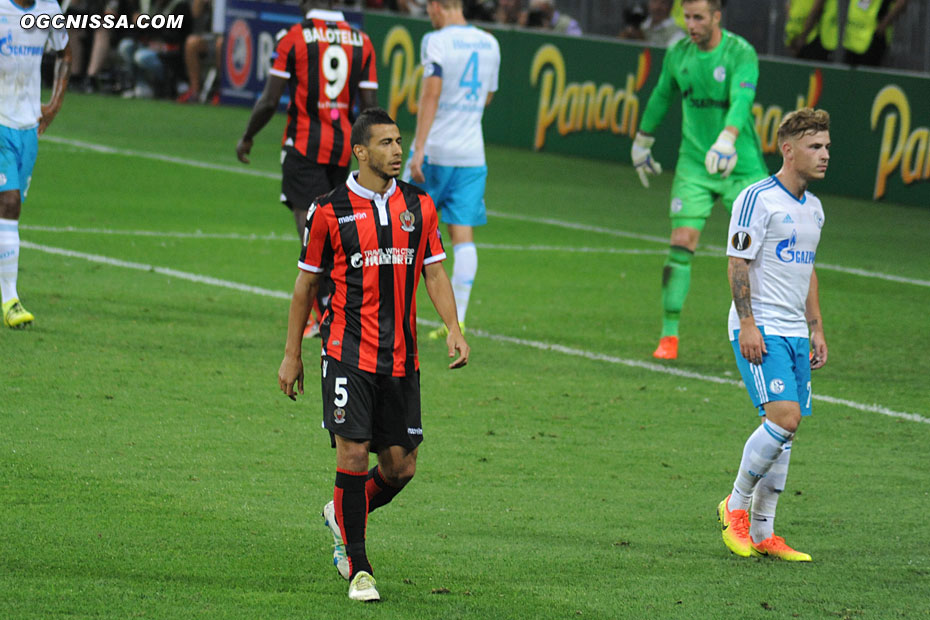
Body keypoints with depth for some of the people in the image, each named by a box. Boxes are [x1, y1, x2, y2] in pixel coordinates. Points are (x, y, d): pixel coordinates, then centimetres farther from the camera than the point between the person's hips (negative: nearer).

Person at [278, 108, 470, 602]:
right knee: (353, 453, -10)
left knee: (401, 466, 4)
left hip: (401, 357, 4)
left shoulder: (418, 205, 7)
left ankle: (342, 516, 34)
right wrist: (291, 355, 7)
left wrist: (453, 328, -5)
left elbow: (434, 271, 11)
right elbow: (306, 283, 6)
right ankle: (357, 568, 1)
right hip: (348, 352, -4)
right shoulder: (330, 210, -2)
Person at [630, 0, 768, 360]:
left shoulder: (740, 53, -13)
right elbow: (661, 97, 20)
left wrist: (727, 140, -47)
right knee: (681, 244, -10)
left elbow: (741, 99, -30)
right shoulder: (678, 54, 2)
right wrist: (642, 142, 29)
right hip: (694, 165, 3)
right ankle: (669, 336, -5)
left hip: (742, 165, -3)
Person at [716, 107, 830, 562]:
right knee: (783, 418, -19)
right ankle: (736, 504, -2)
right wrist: (747, 324, -18)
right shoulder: (757, 198, -10)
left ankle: (762, 532, 11)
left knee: (784, 430, 5)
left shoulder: (813, 208, 15)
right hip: (760, 331, -8)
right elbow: (738, 263, -12)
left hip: (795, 333, 8)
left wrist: (816, 330, 19)